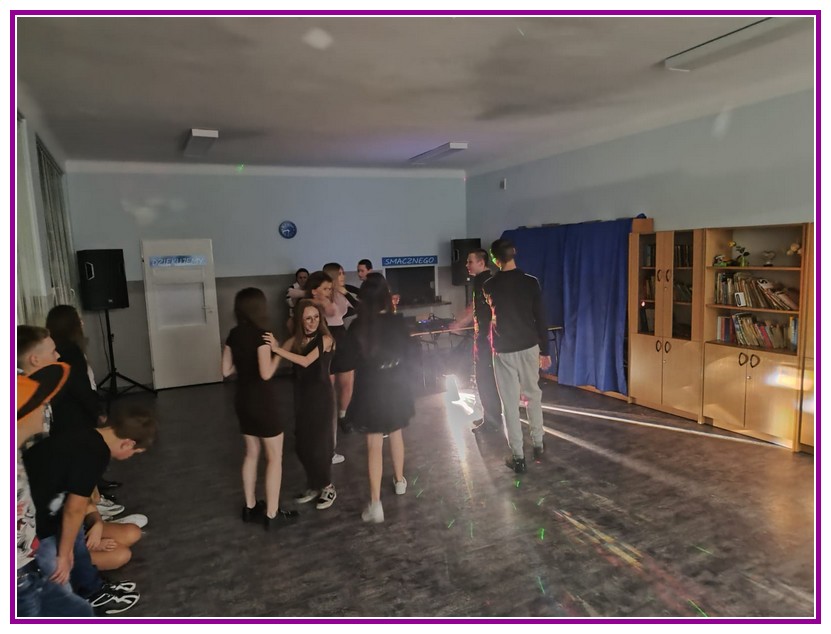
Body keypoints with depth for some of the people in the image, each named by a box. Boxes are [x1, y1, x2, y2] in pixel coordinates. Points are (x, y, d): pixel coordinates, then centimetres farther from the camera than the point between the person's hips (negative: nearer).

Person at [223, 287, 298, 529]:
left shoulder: (233, 334, 3)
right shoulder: (260, 334, -19)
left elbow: (226, 370, 7)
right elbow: (266, 373, -22)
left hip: (243, 400, 8)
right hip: (262, 401, -8)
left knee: (252, 453, 19)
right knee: (275, 457, 4)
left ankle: (250, 507, 29)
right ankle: (272, 514, 9)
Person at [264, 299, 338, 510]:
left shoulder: (325, 339, -12)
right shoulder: (295, 340, 4)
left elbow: (306, 361, -25)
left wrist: (278, 349, -32)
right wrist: (271, 345, -26)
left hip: (321, 396, -5)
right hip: (301, 396, 5)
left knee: (319, 443, 0)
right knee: (302, 444, 11)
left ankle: (328, 487, 20)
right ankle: (314, 486, 29)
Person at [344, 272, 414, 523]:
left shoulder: (357, 327, -15)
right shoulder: (397, 322, -11)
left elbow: (356, 357, -3)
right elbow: (405, 352, 4)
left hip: (370, 389, -2)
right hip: (396, 386, 2)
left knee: (374, 444, 4)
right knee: (396, 434, 24)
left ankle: (375, 503, -1)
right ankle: (399, 481, 42)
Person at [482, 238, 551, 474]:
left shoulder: (489, 286, -8)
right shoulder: (531, 282, -6)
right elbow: (540, 319, -3)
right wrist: (545, 351, 6)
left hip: (504, 351, -2)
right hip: (529, 348, 2)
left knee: (509, 403, 4)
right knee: (533, 395, 20)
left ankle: (517, 457, 9)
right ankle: (538, 444, 30)